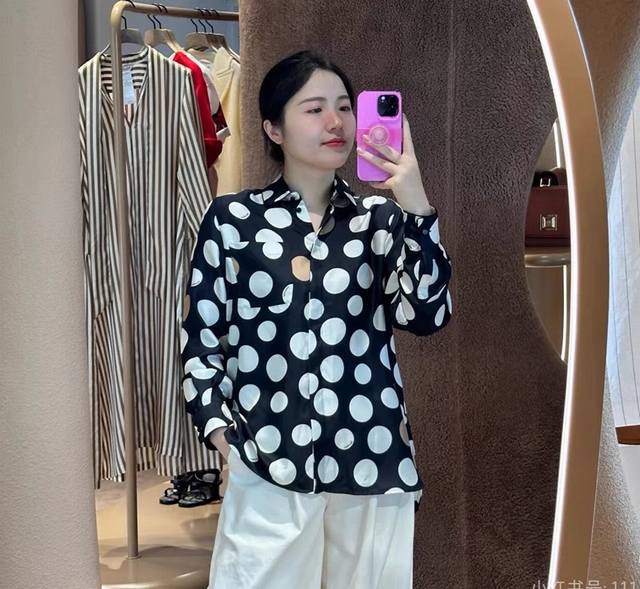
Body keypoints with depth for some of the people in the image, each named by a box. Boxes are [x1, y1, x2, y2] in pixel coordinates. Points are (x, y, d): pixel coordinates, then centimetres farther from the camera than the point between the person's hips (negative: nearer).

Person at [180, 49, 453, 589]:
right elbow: (202, 336, 4)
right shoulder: (232, 217, 1)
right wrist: (217, 427, -5)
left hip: (373, 461, 2)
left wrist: (416, 206, -13)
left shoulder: (382, 217, 5)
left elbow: (427, 315, -6)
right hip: (268, 461, -1)